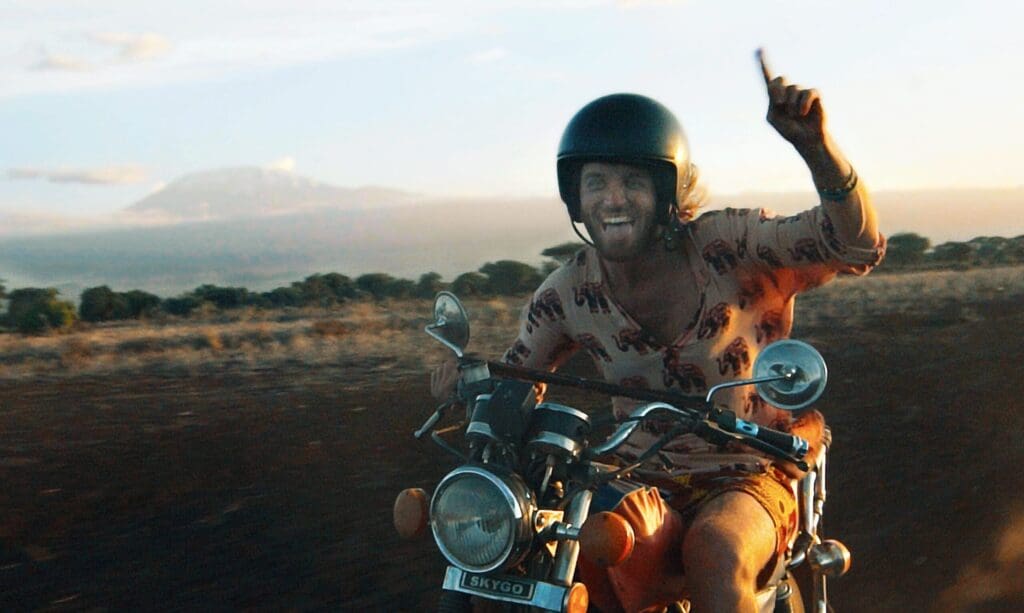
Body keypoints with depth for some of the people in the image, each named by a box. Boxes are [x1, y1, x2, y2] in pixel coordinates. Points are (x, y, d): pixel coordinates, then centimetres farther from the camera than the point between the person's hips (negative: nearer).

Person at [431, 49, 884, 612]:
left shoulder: (725, 246, -12)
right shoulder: (567, 294, 0)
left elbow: (857, 247, -20)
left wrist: (815, 145, -37)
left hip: (749, 477, -3)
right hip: (644, 485, 3)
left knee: (714, 554, -35)